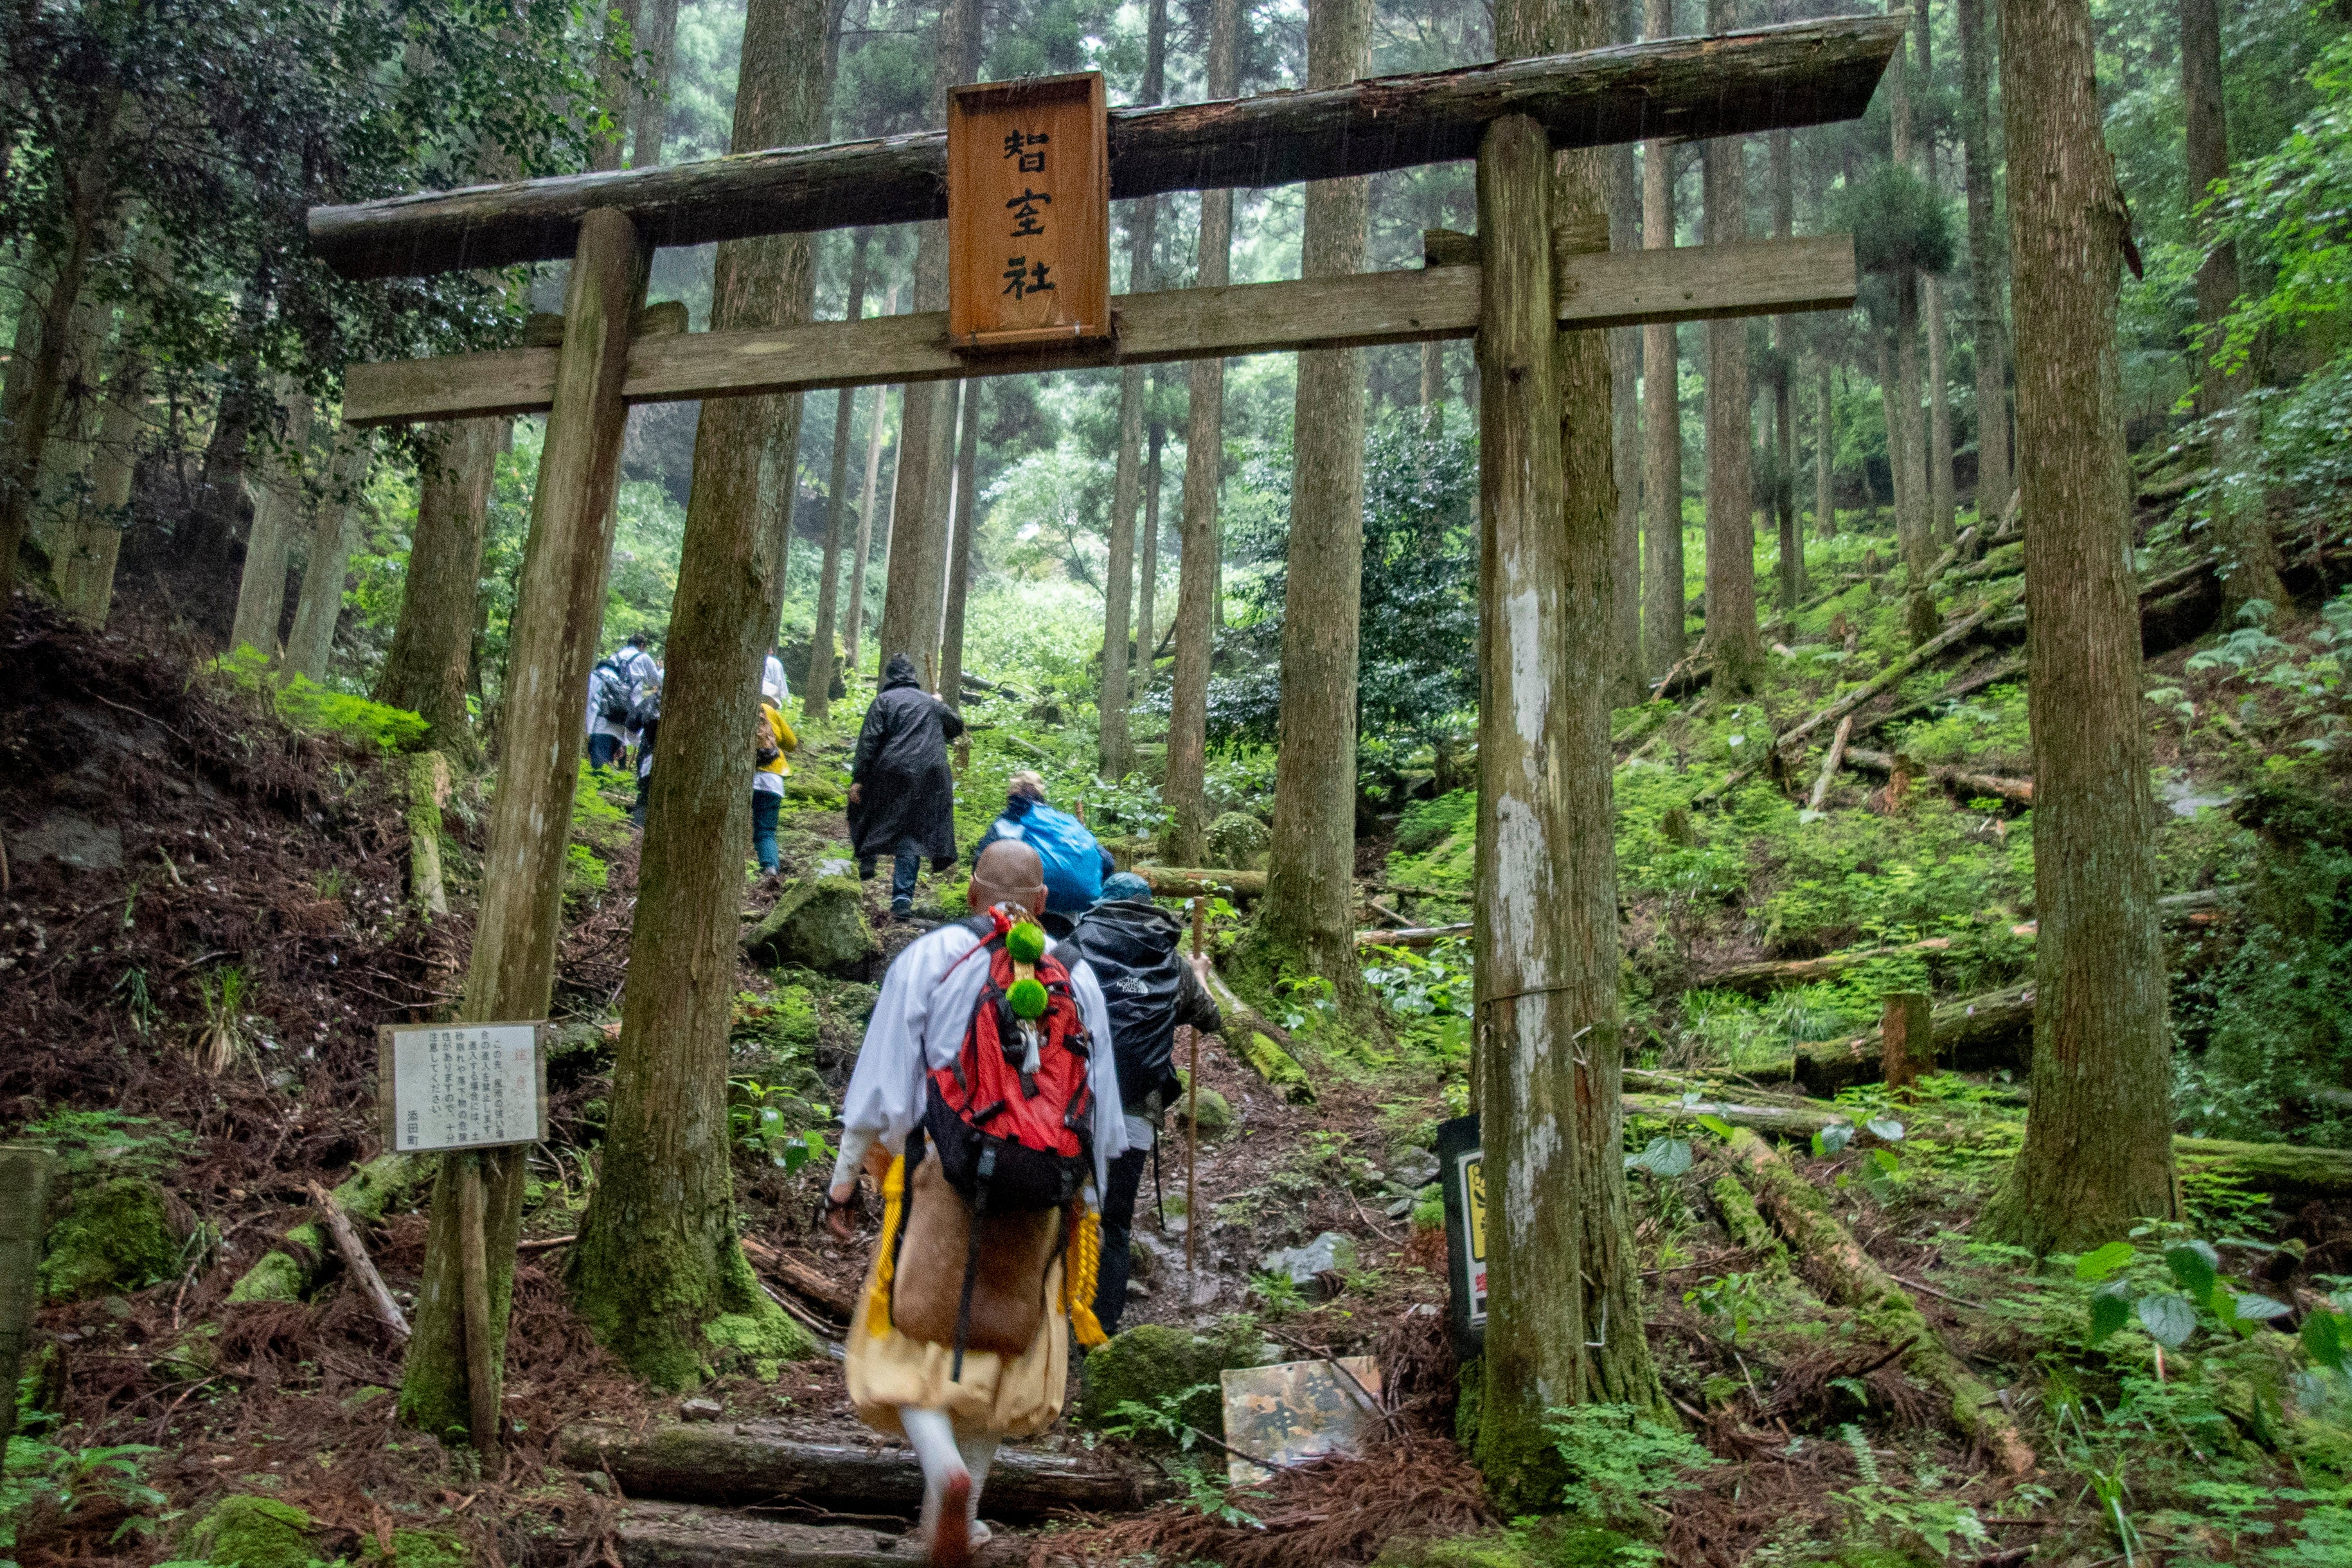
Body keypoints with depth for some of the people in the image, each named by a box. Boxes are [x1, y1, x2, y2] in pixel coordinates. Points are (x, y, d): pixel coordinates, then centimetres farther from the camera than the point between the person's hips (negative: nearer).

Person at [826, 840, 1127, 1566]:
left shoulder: (928, 956, -1)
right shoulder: (1077, 975, 7)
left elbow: (880, 1084, -4)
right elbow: (1101, 1103, 10)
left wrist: (844, 1180, 4)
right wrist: (1089, 1200, 19)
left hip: (941, 1178, -3)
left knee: (909, 1339, 9)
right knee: (1002, 1343, 17)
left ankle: (942, 1462, -15)